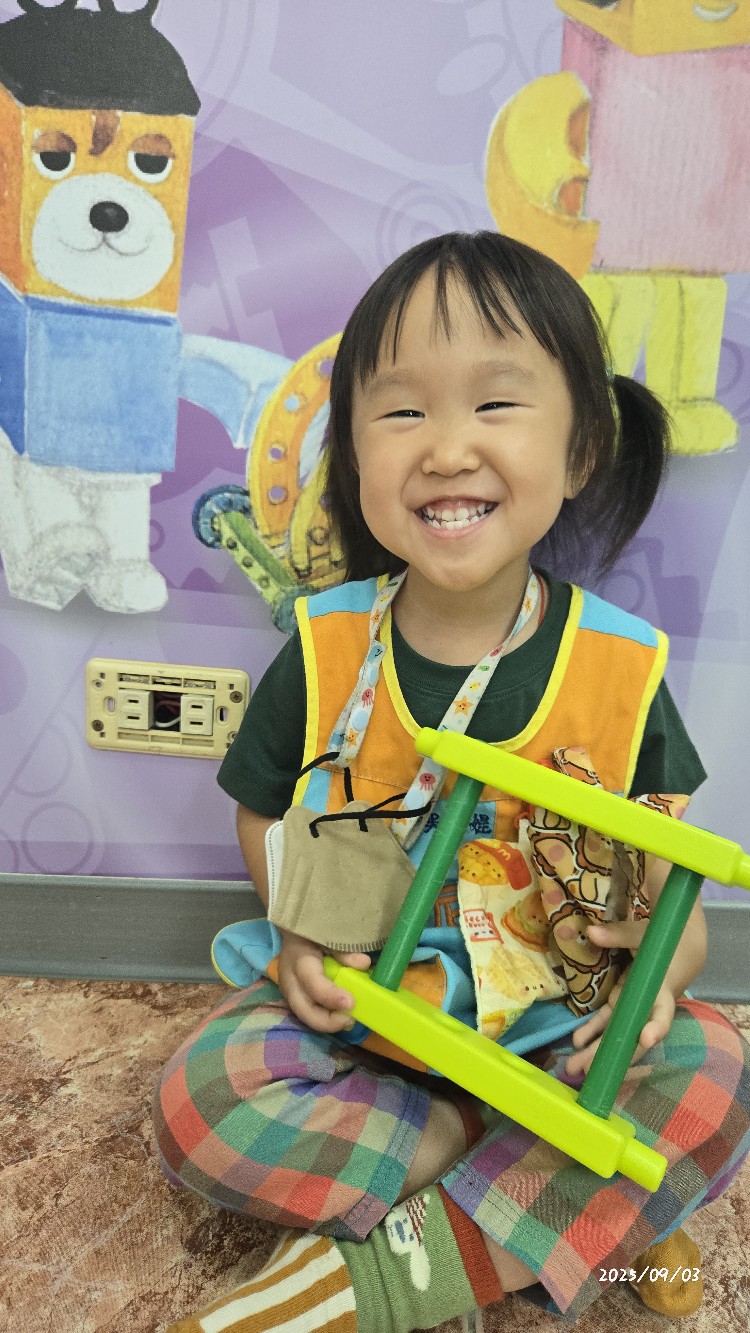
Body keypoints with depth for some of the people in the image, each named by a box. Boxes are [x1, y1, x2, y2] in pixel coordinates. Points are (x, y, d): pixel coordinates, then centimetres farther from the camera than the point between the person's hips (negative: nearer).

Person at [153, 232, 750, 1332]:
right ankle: (585, 1209, -13)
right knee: (202, 1099, -22)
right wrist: (302, 925, -16)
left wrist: (661, 963, -23)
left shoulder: (621, 667, -12)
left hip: (553, 1021, 0)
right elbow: (262, 810, 3)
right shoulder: (325, 650, -12)